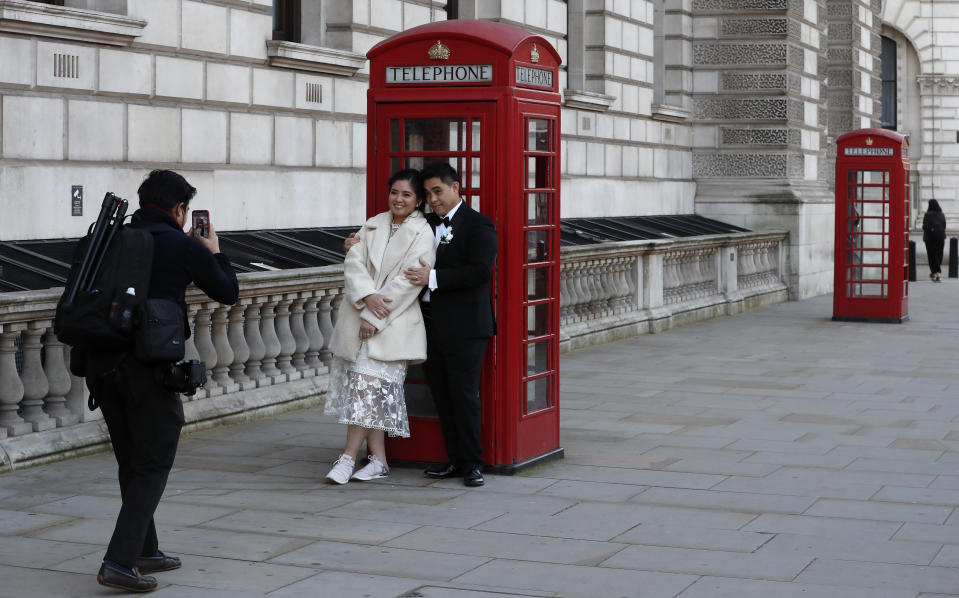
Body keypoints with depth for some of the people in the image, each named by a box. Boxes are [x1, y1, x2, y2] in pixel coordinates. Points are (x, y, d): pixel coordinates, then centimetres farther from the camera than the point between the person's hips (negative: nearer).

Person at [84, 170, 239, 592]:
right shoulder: (185, 248, -3)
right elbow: (228, 293, 10)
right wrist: (214, 252, 28)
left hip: (101, 363, 6)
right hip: (147, 365, -6)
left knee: (131, 463, 19)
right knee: (152, 466, 2)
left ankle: (145, 551, 29)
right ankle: (120, 562, -8)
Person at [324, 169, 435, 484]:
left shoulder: (422, 233, -3)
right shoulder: (373, 225, 13)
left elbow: (408, 281, -11)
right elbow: (354, 262, 3)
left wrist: (374, 318, -13)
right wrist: (367, 296, -15)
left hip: (393, 324, -5)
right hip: (358, 316, 5)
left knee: (369, 384, -12)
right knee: (375, 390, 4)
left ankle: (348, 457, -9)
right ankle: (378, 460, 9)